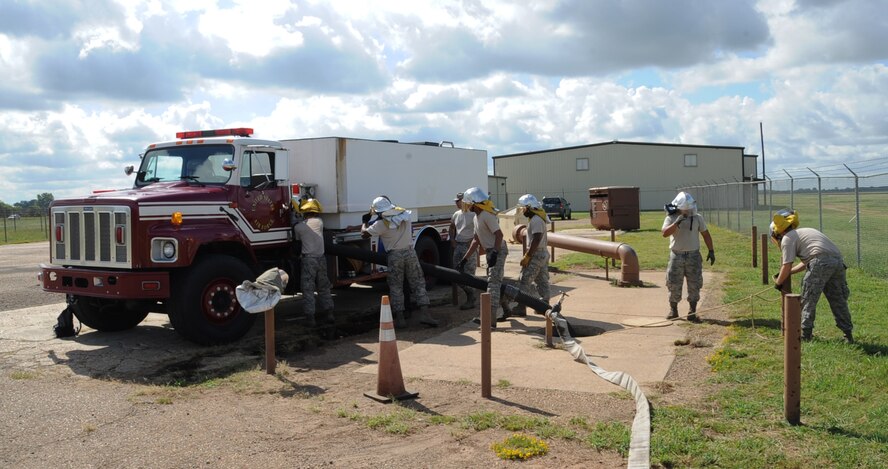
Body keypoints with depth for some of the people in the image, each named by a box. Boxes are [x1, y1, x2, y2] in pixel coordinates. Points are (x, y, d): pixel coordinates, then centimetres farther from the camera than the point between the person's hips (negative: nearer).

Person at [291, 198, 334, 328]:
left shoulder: (298, 226, -5)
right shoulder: (319, 222, 2)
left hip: (308, 259, -3)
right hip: (321, 258, 3)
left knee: (308, 289, 1)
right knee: (324, 288, 14)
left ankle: (310, 317, -2)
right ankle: (328, 313, 16)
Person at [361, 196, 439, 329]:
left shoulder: (382, 223, -12)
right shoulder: (404, 214, 2)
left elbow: (364, 233, -4)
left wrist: (365, 221, 16)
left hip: (394, 256, -3)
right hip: (410, 252, 3)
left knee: (396, 288, 7)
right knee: (418, 283, 8)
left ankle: (400, 318, 6)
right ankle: (424, 314, 0)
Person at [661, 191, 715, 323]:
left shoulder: (697, 218, 2)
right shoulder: (671, 218, -4)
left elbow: (706, 234, 9)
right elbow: (665, 233, -21)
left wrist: (711, 251, 6)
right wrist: (676, 223, -33)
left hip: (693, 256, 1)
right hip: (677, 256, -1)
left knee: (694, 285, 1)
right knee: (674, 285, 3)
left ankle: (692, 312, 9)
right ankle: (673, 310, 18)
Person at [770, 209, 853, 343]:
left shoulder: (787, 238, 9)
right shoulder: (804, 232, 35)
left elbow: (786, 266, 3)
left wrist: (778, 282, 18)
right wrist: (788, 273, 45)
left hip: (821, 262, -8)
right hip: (838, 261, 8)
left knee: (808, 300, 3)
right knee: (838, 300, 15)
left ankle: (805, 335, 4)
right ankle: (848, 335, 17)